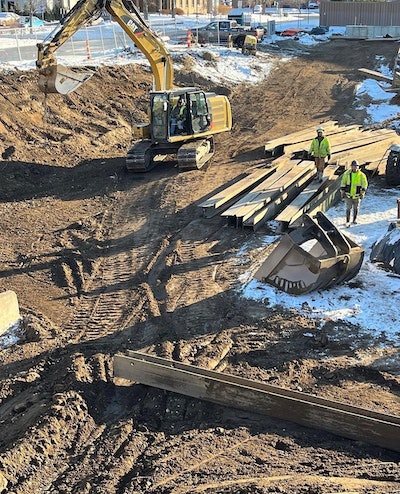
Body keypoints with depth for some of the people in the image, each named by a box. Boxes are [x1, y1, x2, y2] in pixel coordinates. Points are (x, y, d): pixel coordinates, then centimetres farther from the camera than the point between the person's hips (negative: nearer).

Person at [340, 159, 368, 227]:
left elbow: (364, 184, 3)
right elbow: (343, 183, 4)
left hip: (357, 195, 1)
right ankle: (347, 222, 3)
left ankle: (354, 220, 32)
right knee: (348, 208, -4)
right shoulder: (347, 173, -5)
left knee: (356, 208, 14)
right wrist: (342, 192, 1)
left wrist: (362, 192, -2)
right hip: (348, 195, -1)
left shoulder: (361, 175, -6)